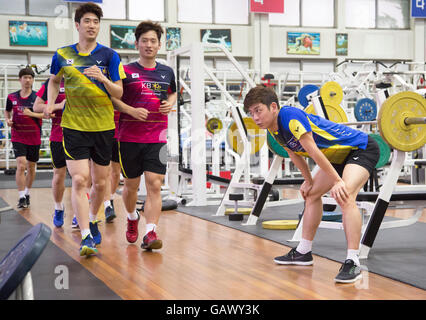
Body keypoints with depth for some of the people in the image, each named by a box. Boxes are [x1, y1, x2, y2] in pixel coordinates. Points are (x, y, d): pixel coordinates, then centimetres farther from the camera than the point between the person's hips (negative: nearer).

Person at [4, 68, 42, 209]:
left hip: (34, 138, 0)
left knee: (31, 167, 12)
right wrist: (8, 120, 0)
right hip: (18, 137, 0)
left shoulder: (38, 97, -4)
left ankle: (27, 193, 32)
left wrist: (31, 114, -21)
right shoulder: (12, 97, 3)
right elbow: (7, 111, 20)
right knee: (21, 165, -14)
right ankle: (21, 198, -9)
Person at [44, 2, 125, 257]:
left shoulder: (109, 56, -1)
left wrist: (103, 78, -22)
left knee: (100, 182, 9)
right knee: (80, 180, -13)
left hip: (103, 127, 1)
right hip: (74, 126, 0)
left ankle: (92, 220, 36)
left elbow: (119, 93, -3)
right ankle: (86, 237, -10)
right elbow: (55, 81, 22)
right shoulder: (62, 55, 4)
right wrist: (51, 103, 5)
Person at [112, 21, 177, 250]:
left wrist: (170, 104, 5)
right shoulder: (126, 71, -1)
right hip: (129, 137, -1)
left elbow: (173, 93, 26)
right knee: (131, 185, 11)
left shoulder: (167, 72, 9)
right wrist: (132, 111, -15)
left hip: (157, 138, 1)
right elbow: (113, 98, 0)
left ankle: (150, 233, -13)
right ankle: (132, 218, 39)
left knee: (154, 185, -11)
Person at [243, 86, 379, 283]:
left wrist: (337, 181, -28)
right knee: (312, 194, 15)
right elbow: (295, 154, 15)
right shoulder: (275, 129, 0)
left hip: (362, 149, -10)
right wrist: (309, 181, 20)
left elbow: (313, 151, -28)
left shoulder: (290, 116, -27)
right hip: (339, 156, 10)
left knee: (344, 196, -29)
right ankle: (303, 252, 26)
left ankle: (353, 263, -30)